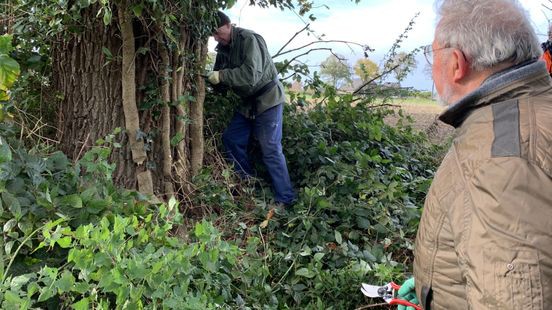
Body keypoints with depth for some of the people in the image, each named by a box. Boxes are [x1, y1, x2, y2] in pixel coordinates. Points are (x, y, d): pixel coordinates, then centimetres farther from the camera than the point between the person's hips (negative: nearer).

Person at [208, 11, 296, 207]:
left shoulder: (249, 40, -21)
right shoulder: (223, 48, 5)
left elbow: (251, 75, -32)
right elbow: (219, 76, 7)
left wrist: (222, 76, -30)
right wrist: (210, 80, -13)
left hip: (267, 100, -9)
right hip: (248, 102, 9)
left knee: (271, 151, -8)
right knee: (230, 138, 11)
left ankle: (285, 199, -1)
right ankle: (247, 182, 25)